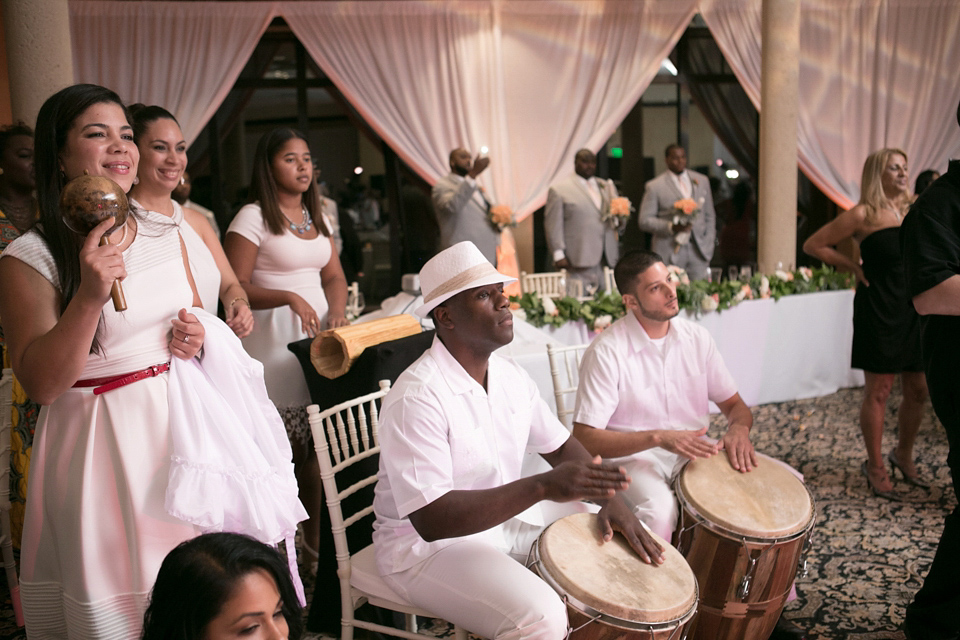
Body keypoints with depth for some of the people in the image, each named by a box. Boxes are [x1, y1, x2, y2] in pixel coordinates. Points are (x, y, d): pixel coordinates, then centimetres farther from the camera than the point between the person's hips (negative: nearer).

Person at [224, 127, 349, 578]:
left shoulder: (317, 218, 16)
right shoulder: (253, 218, -5)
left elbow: (334, 275, 16)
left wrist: (337, 313, -4)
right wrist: (288, 297, -23)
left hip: (316, 337, 6)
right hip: (273, 342, -6)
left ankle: (315, 537, 22)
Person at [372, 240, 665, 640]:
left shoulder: (510, 377, 2)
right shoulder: (417, 398, -25)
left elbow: (561, 446, 12)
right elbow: (431, 519, -31)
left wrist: (610, 499, -6)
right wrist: (543, 487, -37)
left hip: (502, 525, 8)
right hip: (425, 544, -8)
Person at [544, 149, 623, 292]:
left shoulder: (607, 186, 20)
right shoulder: (559, 190, 4)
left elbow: (621, 221, 23)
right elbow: (553, 226, -1)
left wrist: (619, 220, -1)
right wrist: (558, 254, -9)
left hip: (608, 258, 5)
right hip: (580, 258, -5)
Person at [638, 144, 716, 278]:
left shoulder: (702, 181, 14)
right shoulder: (654, 186, 0)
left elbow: (710, 217, 19)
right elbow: (644, 221, -3)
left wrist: (709, 246, 10)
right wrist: (672, 227, -16)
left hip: (699, 252, 4)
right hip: (670, 253, -3)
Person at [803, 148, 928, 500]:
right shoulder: (863, 215, -6)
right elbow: (814, 244, -3)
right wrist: (854, 266, -4)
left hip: (914, 310, 6)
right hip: (878, 311, -5)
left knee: (918, 390, 12)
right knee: (878, 391, 2)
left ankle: (903, 455, 33)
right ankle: (875, 467, 16)